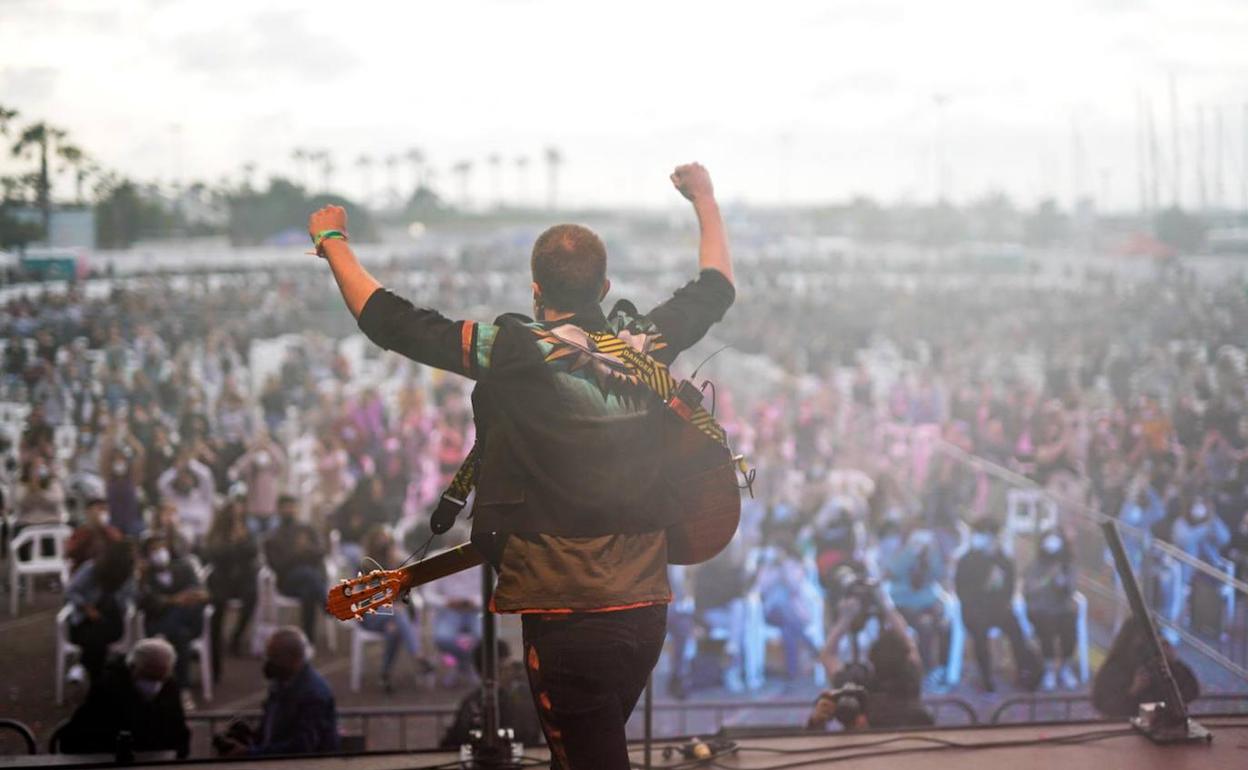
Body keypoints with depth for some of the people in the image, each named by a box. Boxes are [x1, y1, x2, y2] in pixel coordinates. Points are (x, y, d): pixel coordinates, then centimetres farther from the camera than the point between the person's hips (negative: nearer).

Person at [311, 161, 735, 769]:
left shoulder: (515, 352, -9)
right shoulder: (646, 344, 5)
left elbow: (388, 320, -5)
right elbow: (717, 287, 25)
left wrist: (333, 242, 11)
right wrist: (705, 200, 40)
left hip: (566, 611, -6)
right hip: (646, 606, 6)